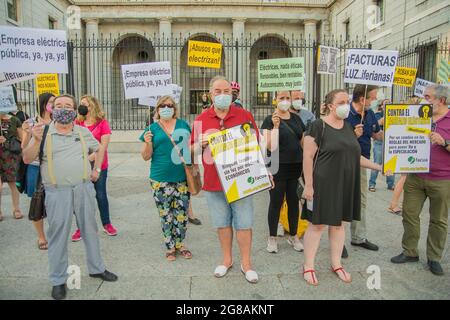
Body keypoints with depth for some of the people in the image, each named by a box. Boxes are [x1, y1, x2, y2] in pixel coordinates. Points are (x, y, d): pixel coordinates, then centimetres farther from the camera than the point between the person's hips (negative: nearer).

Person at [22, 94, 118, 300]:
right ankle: (58, 280, 20)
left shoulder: (83, 132, 7)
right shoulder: (43, 132, -1)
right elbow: (27, 160, -5)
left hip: (84, 188, 3)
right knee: (58, 235, 5)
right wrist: (36, 140, -20)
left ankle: (96, 268, 31)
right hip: (57, 192, -3)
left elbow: (99, 149, 23)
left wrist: (96, 170, 13)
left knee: (90, 230, 13)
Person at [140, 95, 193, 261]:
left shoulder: (183, 125, 9)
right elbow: (146, 156, 5)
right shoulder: (152, 129, 4)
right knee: (166, 215, 7)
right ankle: (170, 246, 24)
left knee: (182, 214, 8)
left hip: (183, 178, 2)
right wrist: (148, 143, -14)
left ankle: (180, 244, 26)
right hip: (161, 180, -1)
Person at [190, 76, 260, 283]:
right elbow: (193, 151, 9)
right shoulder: (201, 119, 4)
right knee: (222, 223, 14)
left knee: (244, 224, 6)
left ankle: (246, 263, 24)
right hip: (213, 182, 2)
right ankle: (227, 259, 33)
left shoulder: (244, 115, 0)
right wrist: (201, 143, -11)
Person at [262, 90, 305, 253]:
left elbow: (303, 142, 15)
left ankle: (293, 236, 28)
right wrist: (275, 126, -24)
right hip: (278, 168, -4)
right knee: (276, 202, 5)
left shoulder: (297, 118, 9)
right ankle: (272, 238, 20)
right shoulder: (270, 120, -6)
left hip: (296, 167, 5)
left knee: (294, 202, 13)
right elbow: (270, 147, -15)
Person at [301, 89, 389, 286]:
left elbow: (354, 155, 18)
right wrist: (308, 185, -17)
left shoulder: (348, 127, 11)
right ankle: (308, 266, 14)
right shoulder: (318, 126, -10)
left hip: (345, 185, 7)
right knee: (317, 224, 0)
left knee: (339, 223, 14)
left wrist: (379, 167, 13)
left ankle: (336, 264, 29)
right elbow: (308, 157, -13)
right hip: (324, 185, -6)